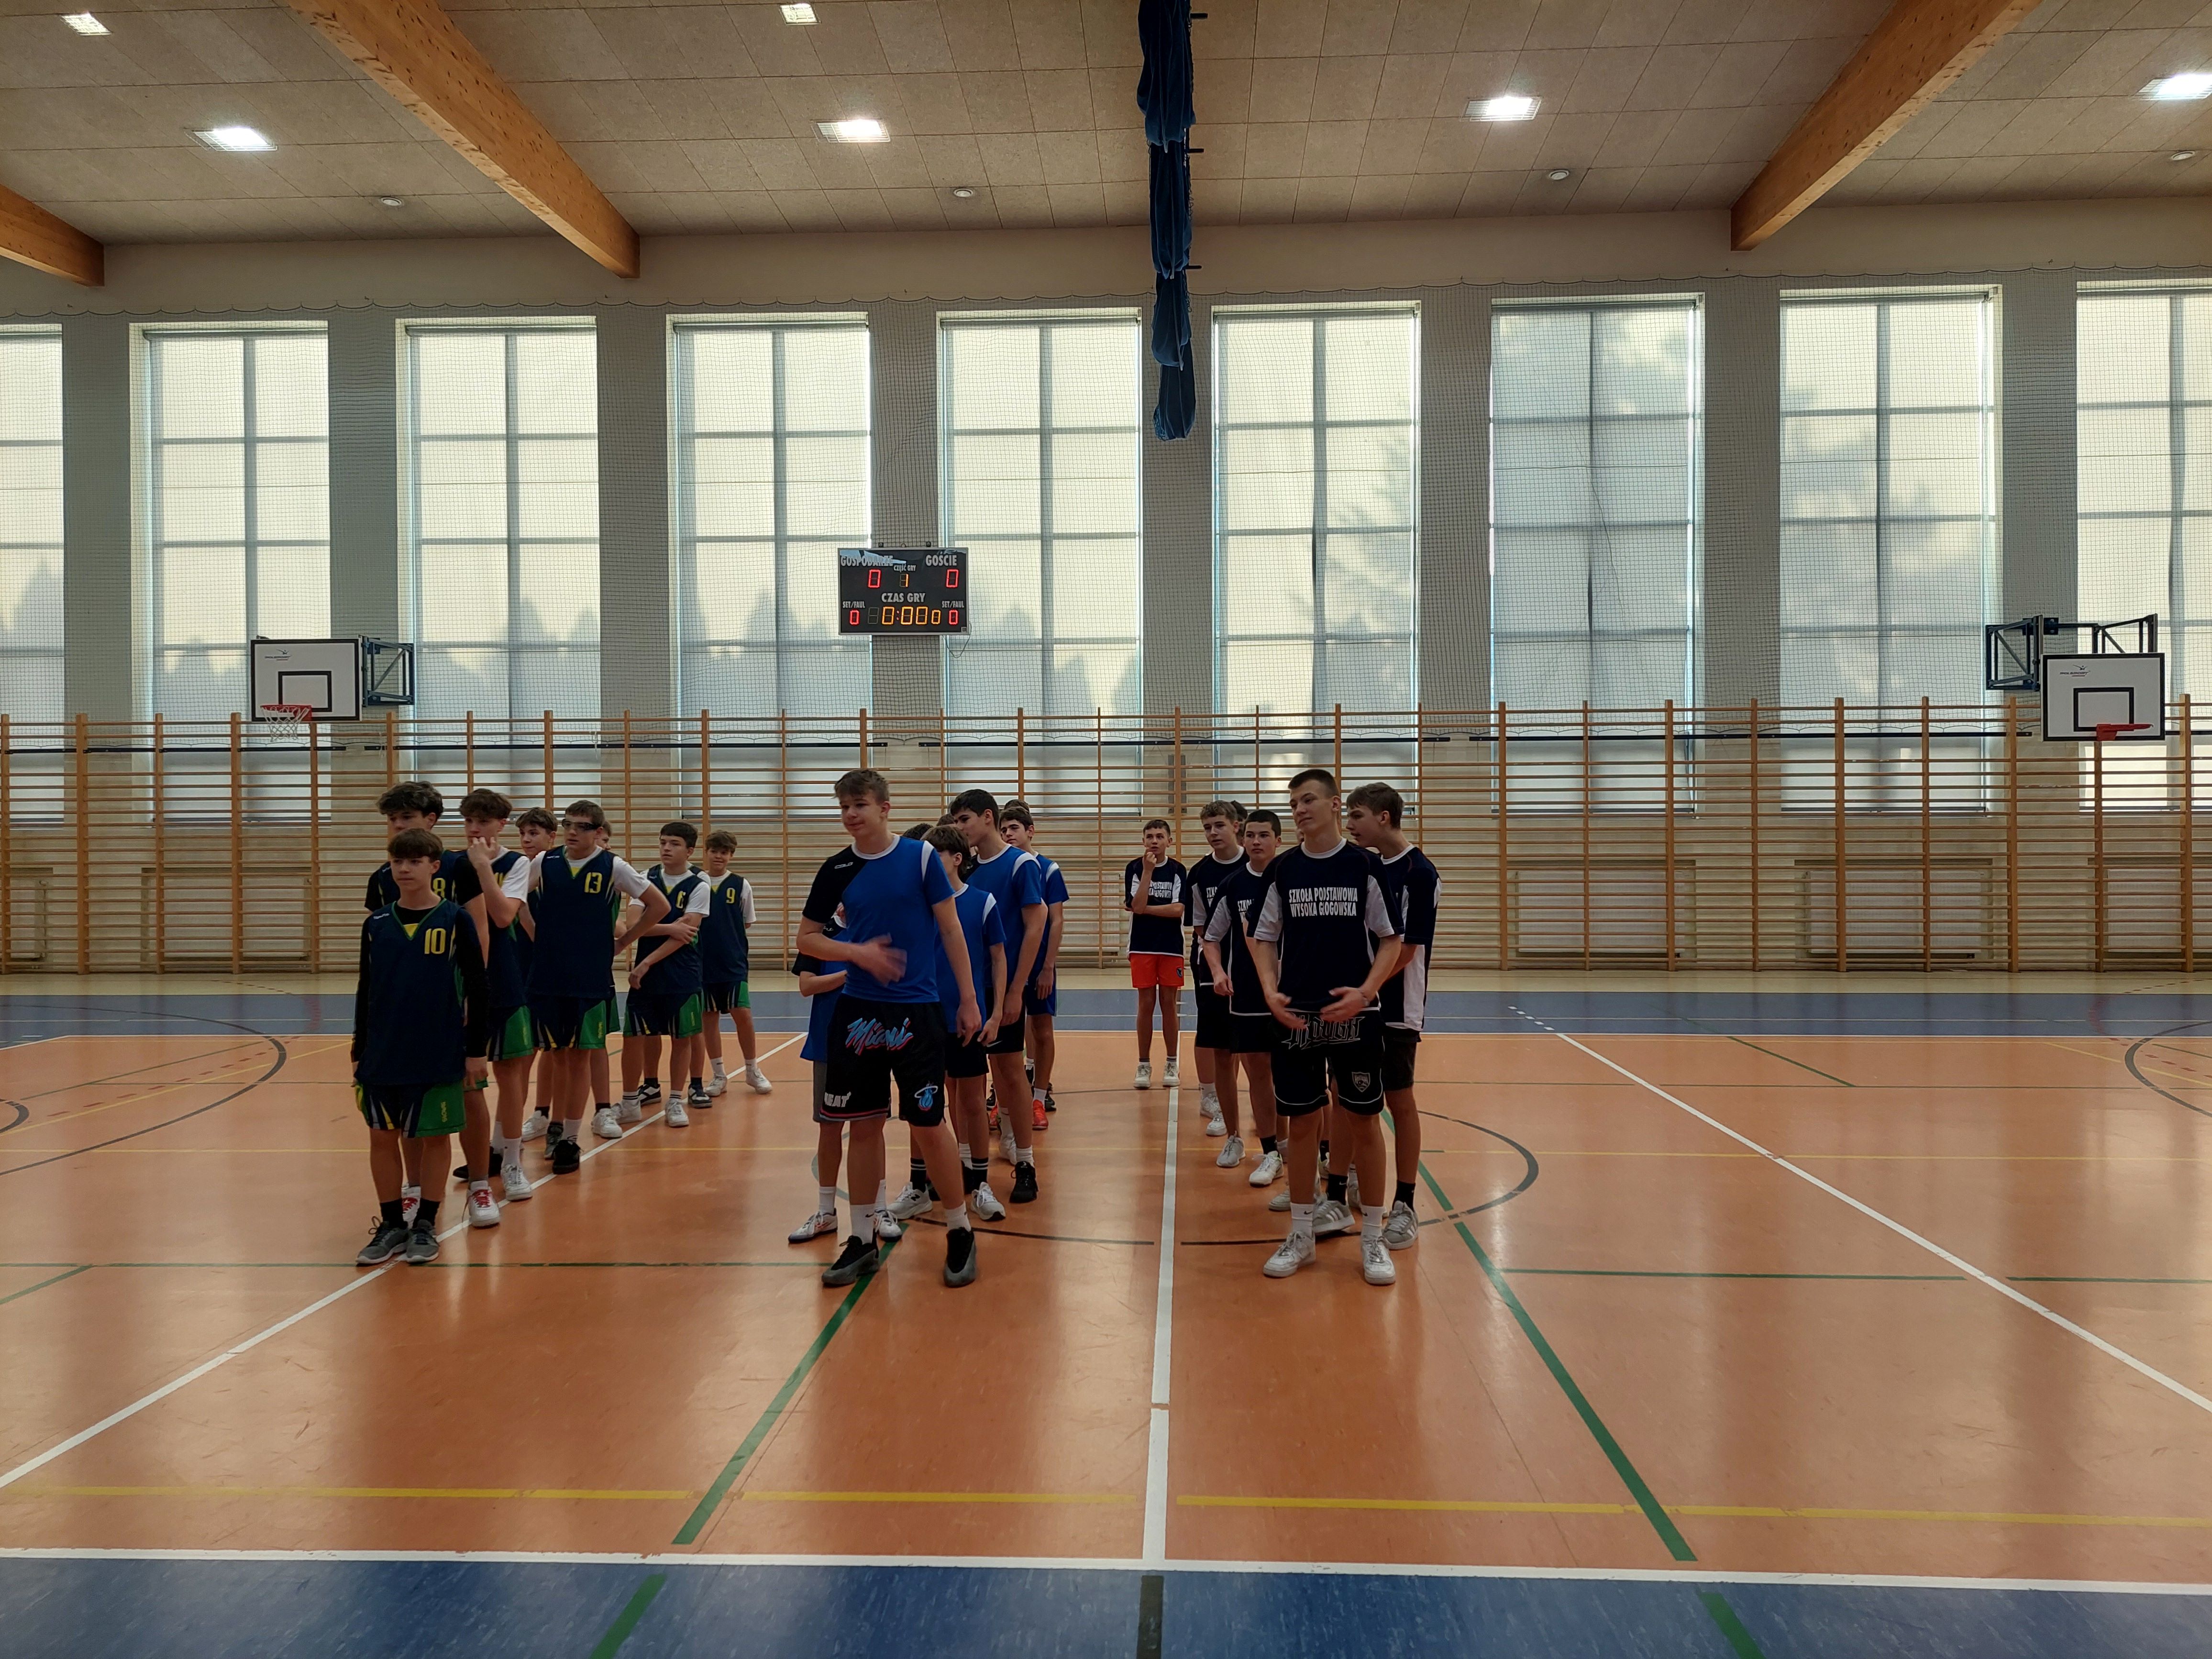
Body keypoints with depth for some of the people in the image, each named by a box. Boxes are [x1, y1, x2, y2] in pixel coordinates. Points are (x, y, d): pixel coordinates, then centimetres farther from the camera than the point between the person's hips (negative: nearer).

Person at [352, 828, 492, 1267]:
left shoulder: (455, 920, -6)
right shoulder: (376, 923, 4)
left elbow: (476, 989, -4)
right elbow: (365, 992, 10)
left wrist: (476, 1051, -6)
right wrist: (359, 1053, 9)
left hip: (439, 1054, -3)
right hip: (382, 1054, 3)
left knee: (434, 1137, 7)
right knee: (382, 1138, 8)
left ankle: (426, 1225, 20)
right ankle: (392, 1225, 22)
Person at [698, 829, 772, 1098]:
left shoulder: (741, 885, 0)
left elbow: (746, 923, 7)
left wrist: (724, 935, 1)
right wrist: (706, 937, -6)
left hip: (734, 963, -1)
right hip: (703, 962, 1)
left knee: (742, 1014, -5)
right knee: (709, 1017, 7)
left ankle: (753, 1071, 12)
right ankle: (719, 1076, 18)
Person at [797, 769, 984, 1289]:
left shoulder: (921, 857, -4)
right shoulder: (836, 869, 3)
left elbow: (951, 929, -1)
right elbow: (807, 938, 7)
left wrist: (969, 1000, -2)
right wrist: (857, 952, -10)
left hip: (915, 1011, -3)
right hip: (858, 1012, 3)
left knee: (928, 1126, -2)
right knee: (863, 1127, 8)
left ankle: (960, 1232, 16)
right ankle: (863, 1240, 21)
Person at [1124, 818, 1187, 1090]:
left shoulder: (1177, 870, 1)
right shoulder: (1134, 868, -1)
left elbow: (1178, 909, -9)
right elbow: (1137, 906, -13)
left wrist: (1144, 908, -10)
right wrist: (1148, 870, -18)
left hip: (1171, 947, 0)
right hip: (1142, 947, 0)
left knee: (1169, 1004, 4)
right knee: (1146, 1003, 2)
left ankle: (1172, 1064, 14)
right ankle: (1144, 1065, 10)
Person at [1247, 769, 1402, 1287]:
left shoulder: (1365, 866, -2)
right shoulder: (1283, 870, 4)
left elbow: (1391, 940, 0)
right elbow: (1264, 939, 9)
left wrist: (1365, 992, -15)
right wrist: (1270, 992, -8)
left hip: (1354, 1014, -2)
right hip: (1296, 1015, 2)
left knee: (1363, 1122, 4)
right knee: (1302, 1123, 8)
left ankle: (1372, 1239, 17)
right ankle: (1301, 1235, 20)